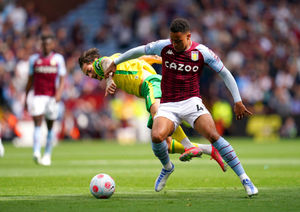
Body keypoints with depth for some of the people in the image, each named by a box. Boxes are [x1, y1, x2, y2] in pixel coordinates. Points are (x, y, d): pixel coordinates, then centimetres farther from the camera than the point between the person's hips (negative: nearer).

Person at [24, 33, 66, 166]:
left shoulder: (58, 59, 4)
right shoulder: (34, 59, 8)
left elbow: (62, 79, 0)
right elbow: (30, 80, 14)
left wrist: (59, 93, -17)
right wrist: (26, 98, 13)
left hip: (52, 97, 0)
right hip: (38, 96, 0)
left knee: (50, 126, 7)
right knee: (37, 124, -14)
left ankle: (47, 155, 17)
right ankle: (36, 153, -26)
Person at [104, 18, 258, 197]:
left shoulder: (202, 52, -4)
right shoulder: (164, 47, -1)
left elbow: (225, 74, 4)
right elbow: (138, 51, 16)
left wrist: (238, 102, 1)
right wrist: (115, 63, 24)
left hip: (192, 102, -1)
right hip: (168, 106, 1)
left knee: (213, 135, -25)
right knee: (157, 137, -27)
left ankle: (244, 179, -19)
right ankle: (167, 167, 8)